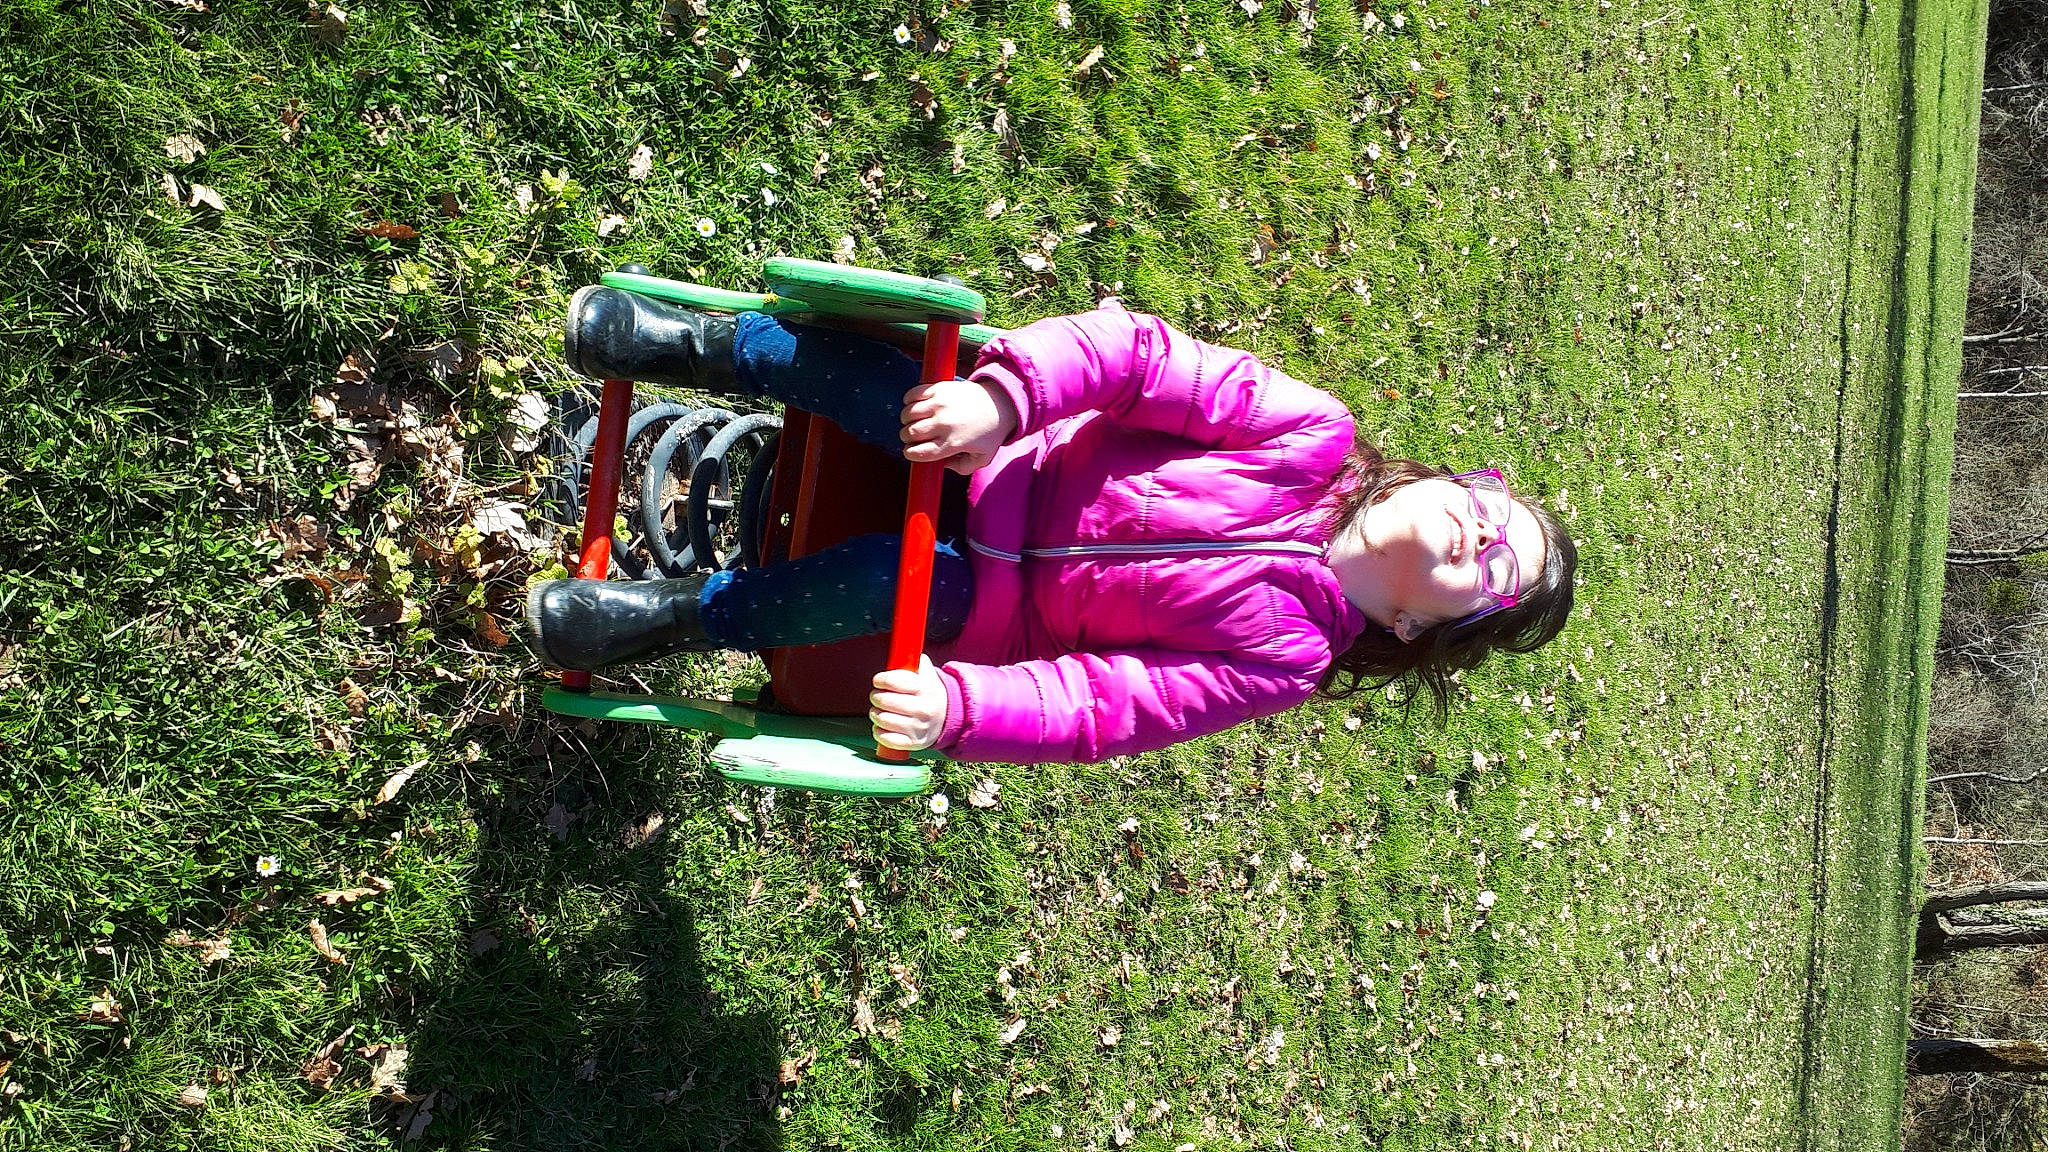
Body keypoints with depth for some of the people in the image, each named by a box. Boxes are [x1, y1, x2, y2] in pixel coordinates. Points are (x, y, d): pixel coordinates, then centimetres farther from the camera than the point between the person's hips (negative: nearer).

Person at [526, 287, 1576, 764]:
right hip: (1004, 461, 2)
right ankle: (704, 344, -6)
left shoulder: (1281, 656, -17)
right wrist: (1002, 394, -35)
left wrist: (954, 706, -39)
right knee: (875, 378, -25)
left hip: (993, 599, -2)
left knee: (887, 578, -31)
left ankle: (678, 617, -13)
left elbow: (1098, 706, -23)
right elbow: (1141, 354, -19)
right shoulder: (1314, 440, -12)